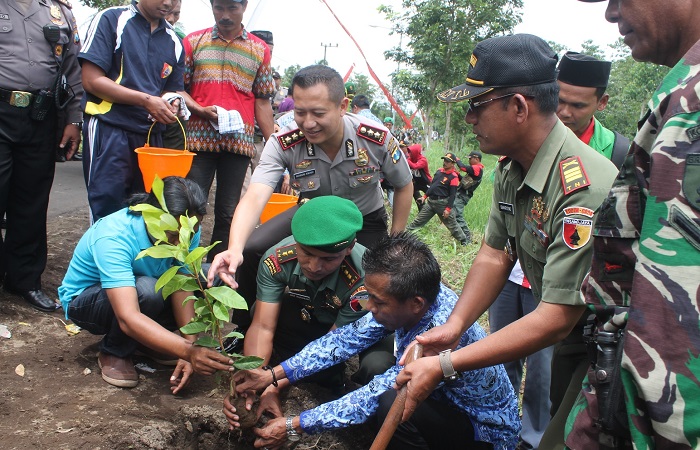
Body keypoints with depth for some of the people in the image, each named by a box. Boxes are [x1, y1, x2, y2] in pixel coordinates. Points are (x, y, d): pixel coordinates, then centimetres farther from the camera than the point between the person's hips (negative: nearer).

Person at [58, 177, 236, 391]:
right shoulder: (113, 238, -38)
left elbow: (181, 288, -23)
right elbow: (128, 318, -47)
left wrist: (190, 345, -36)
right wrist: (188, 351, -56)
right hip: (83, 299, -5)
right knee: (146, 291, -38)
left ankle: (146, 340, 1)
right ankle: (114, 352, -8)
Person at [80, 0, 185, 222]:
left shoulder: (174, 41, 13)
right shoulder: (111, 20, -2)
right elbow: (91, 80, -9)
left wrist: (172, 106, -4)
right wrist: (147, 100, -15)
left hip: (151, 134, 5)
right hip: (109, 129, -5)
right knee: (108, 212, -6)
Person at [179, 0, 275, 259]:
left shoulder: (260, 50, 10)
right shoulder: (193, 42, 9)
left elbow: (262, 102, 10)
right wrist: (201, 110, -12)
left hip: (239, 141, 1)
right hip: (199, 138, -1)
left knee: (228, 213, 5)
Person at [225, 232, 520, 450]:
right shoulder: (411, 294, -15)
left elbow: (374, 397, -30)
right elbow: (349, 338, -9)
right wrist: (274, 375, -13)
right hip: (445, 398, 8)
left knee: (391, 402, -31)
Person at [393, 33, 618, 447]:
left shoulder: (583, 188, -34)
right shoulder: (511, 168, -5)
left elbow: (555, 321, -32)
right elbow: (494, 257, -1)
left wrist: (443, 367, -29)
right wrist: (453, 327, -16)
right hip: (569, 344, 7)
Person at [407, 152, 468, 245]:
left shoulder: (453, 177, -13)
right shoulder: (439, 171, 8)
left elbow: (452, 194, -15)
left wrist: (448, 209, -19)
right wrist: (425, 196, 17)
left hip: (442, 203, -6)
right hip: (430, 201, 6)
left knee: (452, 225, 2)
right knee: (418, 221, 11)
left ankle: (464, 242, 14)